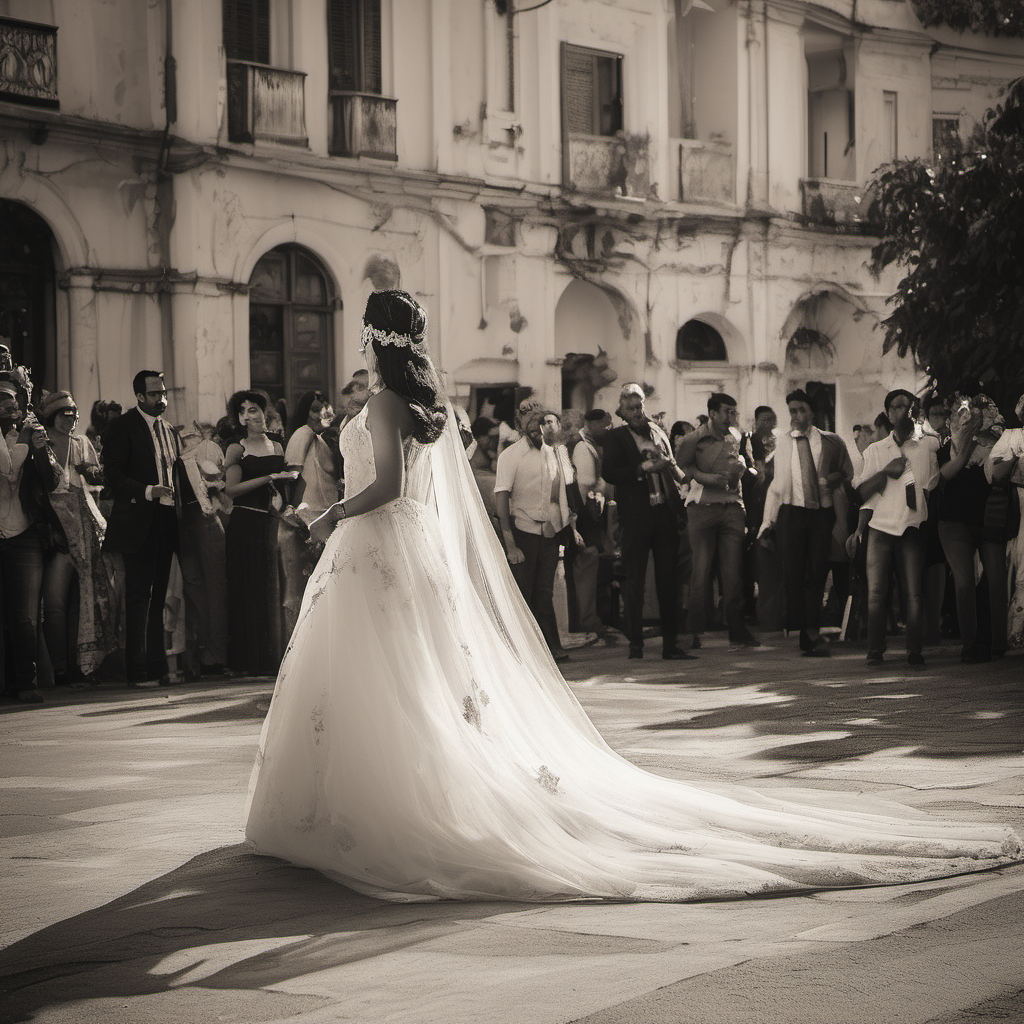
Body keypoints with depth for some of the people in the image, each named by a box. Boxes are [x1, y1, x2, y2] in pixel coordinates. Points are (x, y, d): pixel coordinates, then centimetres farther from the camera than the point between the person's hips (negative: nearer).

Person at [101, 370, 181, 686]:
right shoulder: (122, 427, -4)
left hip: (166, 522, 7)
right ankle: (137, 670, -5)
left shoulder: (170, 431, 19)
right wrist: (147, 491, -21)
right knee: (139, 595, -7)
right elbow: (113, 474, -12)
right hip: (138, 523, -7)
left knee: (157, 597, 10)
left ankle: (157, 666, 14)